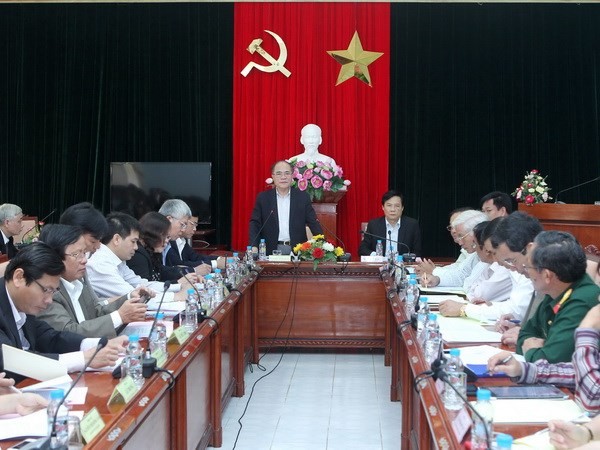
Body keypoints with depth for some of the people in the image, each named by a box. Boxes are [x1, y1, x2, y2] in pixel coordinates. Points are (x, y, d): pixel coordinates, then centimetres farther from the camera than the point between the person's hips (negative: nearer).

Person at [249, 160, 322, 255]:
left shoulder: (303, 197, 6)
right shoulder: (263, 198, 7)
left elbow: (313, 223, 3)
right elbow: (255, 224, 4)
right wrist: (254, 246, -11)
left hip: (297, 250, 0)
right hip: (272, 250, 0)